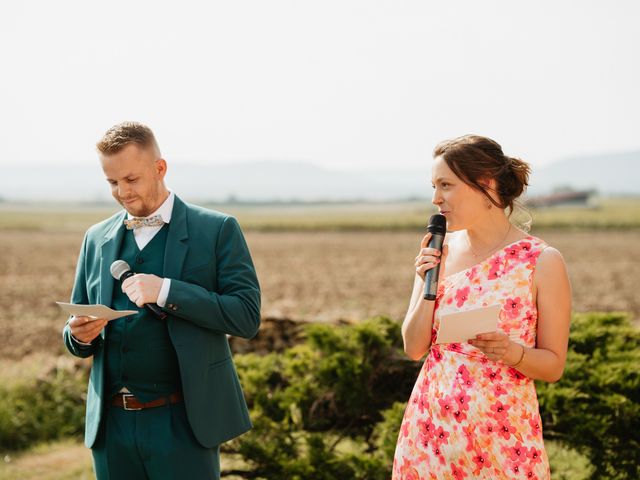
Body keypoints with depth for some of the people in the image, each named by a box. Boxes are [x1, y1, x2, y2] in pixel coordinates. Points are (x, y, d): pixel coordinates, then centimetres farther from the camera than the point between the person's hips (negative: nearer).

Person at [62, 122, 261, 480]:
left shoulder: (217, 230, -1)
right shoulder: (97, 239, 12)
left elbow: (247, 317, -9)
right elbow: (78, 334, 17)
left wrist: (167, 292, -19)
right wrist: (79, 334, -8)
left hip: (183, 424, -4)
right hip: (112, 424, 4)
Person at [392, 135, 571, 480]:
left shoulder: (542, 261, -9)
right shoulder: (438, 249, 3)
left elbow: (553, 366, -3)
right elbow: (413, 348, 4)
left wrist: (513, 352, -23)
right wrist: (429, 284, -9)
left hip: (502, 436, -3)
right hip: (429, 426, 4)